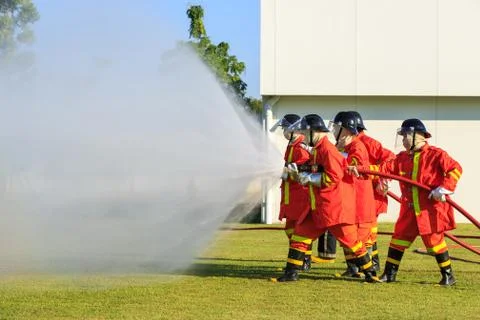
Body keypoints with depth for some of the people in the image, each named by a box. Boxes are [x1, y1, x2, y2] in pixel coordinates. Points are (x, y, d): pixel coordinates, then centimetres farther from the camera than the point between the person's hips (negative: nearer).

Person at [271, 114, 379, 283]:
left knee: (349, 239, -3)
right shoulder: (316, 150, 15)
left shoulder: (327, 149, -16)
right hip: (318, 206, 10)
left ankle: (369, 273, 8)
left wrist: (309, 177, -17)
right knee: (300, 234, 6)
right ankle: (291, 273, 10)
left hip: (334, 205, -10)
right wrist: (298, 174, 7)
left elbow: (333, 177, -24)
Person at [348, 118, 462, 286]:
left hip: (431, 208, -6)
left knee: (434, 241, -3)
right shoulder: (403, 157, 11)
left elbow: (455, 169, -11)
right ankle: (389, 274, 15)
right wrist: (360, 170, -7)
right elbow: (384, 169, 4)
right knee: (399, 238, 6)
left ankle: (448, 276, 12)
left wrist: (444, 188, -21)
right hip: (410, 209, 6)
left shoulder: (435, 154, -8)